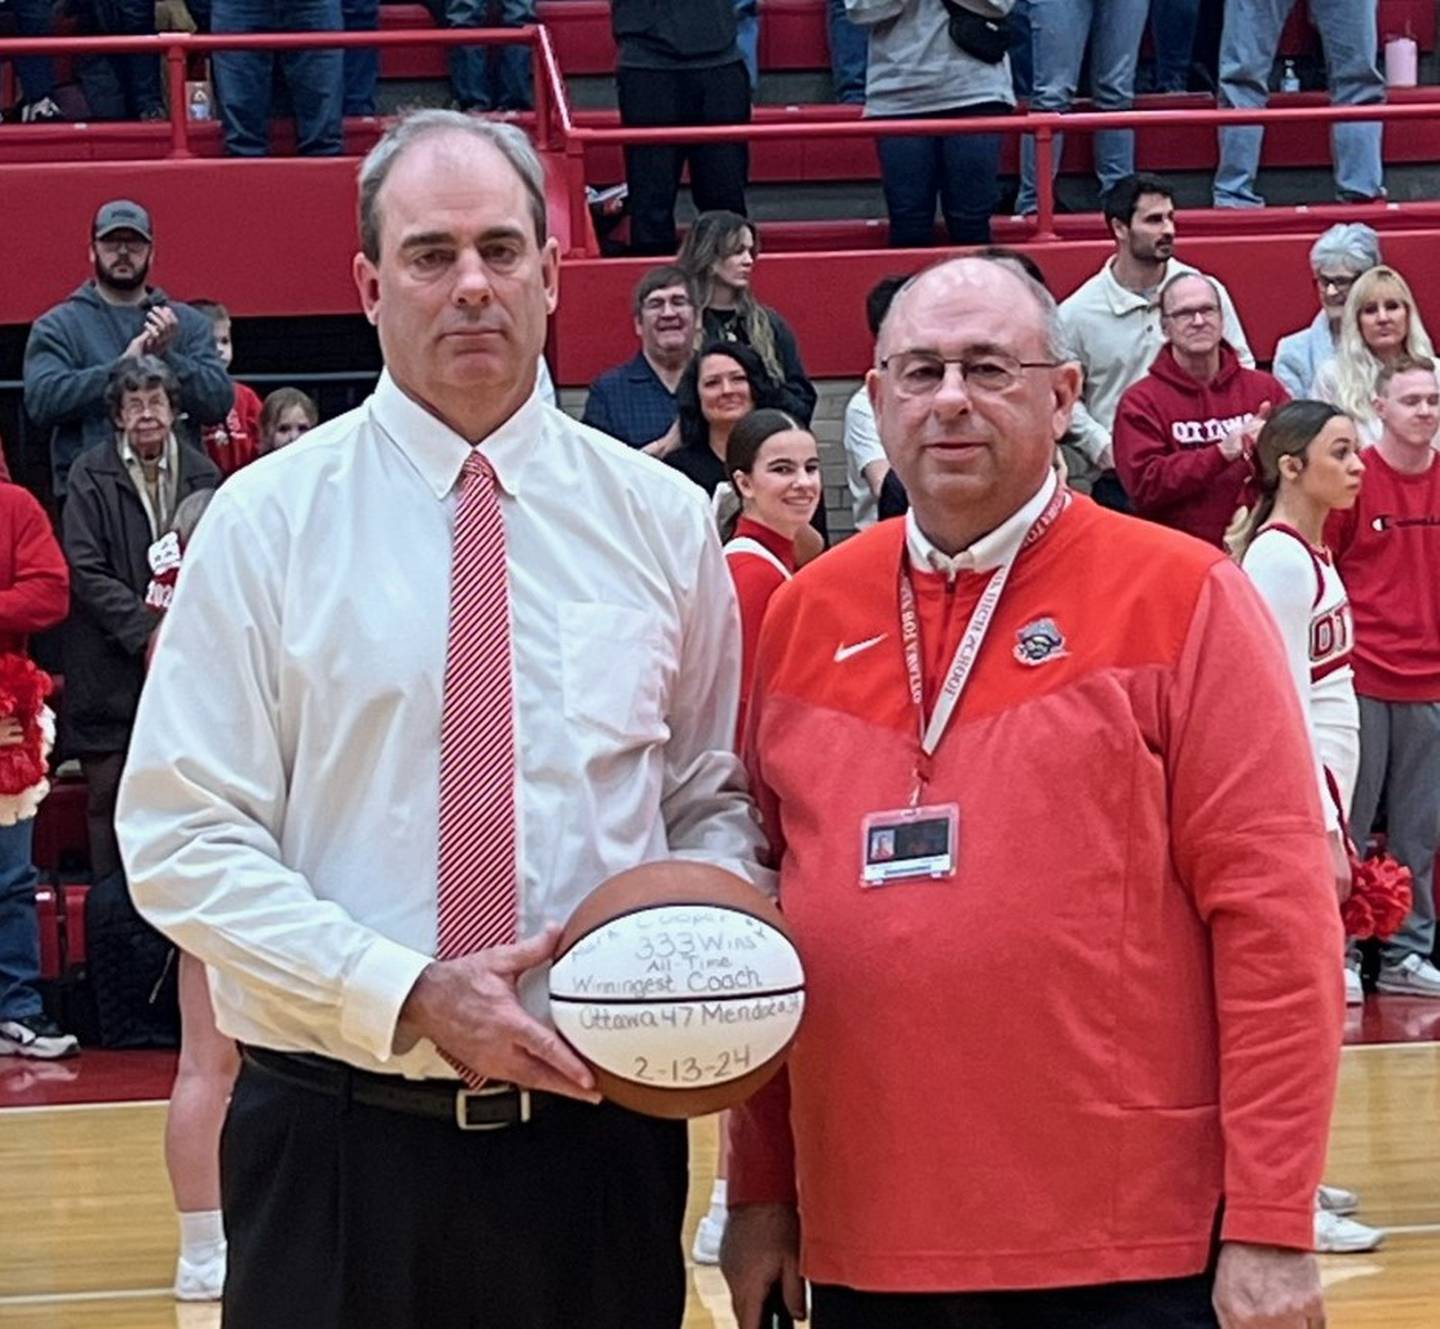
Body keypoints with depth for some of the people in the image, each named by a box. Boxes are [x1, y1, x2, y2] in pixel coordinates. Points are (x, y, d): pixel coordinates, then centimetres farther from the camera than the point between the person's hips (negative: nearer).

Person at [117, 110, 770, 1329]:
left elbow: (715, 800, 13)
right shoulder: (266, 521, -1)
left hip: (597, 1129, 2)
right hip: (344, 1133, -2)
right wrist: (409, 995, -16)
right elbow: (186, 839, -5)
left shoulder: (661, 519, 6)